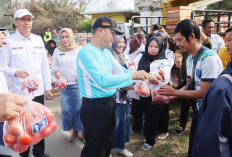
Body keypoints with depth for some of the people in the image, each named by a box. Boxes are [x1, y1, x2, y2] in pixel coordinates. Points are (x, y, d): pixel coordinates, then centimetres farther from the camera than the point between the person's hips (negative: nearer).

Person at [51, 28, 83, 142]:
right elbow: (53, 66, 11)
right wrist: (56, 71, -11)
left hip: (77, 84, -3)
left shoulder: (79, 50, -1)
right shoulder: (57, 51, 8)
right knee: (67, 109, 8)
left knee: (79, 109, -2)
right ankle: (74, 131, 26)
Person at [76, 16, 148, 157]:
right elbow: (103, 80, -28)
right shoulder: (87, 53, -19)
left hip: (110, 103, 9)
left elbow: (121, 71, 9)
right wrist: (132, 76, -23)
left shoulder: (106, 52, 8)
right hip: (95, 107, -8)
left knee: (107, 144, 24)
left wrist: (146, 76, -4)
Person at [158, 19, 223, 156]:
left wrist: (174, 92, -17)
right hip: (199, 112, 8)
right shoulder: (190, 59, 6)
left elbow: (204, 92, -23)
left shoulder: (209, 58, -23)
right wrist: (168, 96, 0)